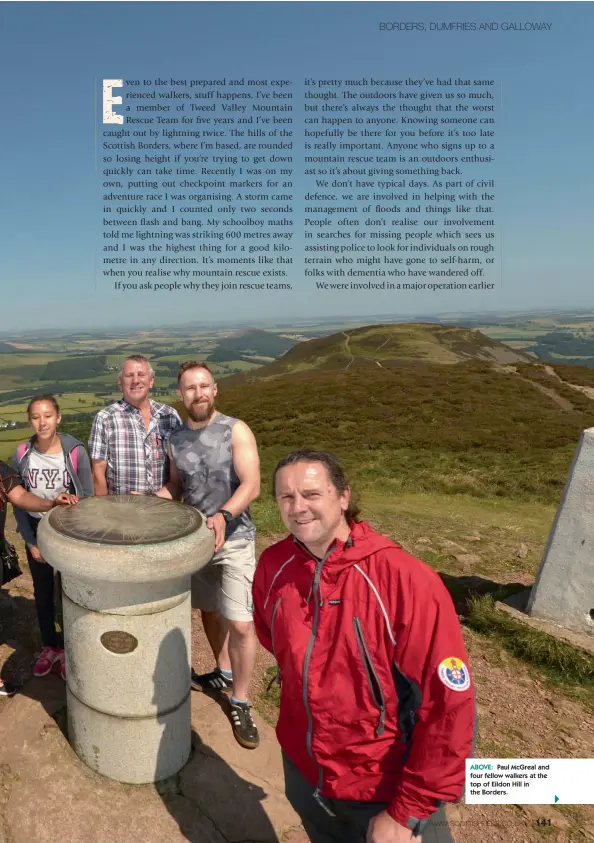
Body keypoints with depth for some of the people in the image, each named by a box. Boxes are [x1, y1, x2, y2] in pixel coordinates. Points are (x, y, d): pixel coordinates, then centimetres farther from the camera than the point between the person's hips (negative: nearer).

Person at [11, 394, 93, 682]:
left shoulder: (75, 452, -16)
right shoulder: (21, 455, -9)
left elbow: (88, 498, -8)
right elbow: (18, 502, 0)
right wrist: (30, 542, -2)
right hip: (36, 532, 3)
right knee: (42, 593, 16)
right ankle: (49, 646, 35)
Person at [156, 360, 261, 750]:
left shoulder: (236, 430, -12)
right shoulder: (176, 439, 3)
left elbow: (251, 485, -21)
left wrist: (224, 515, -37)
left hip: (234, 541, -5)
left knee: (241, 624, -6)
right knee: (210, 612, 20)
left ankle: (240, 703, 12)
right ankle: (224, 673, 43)